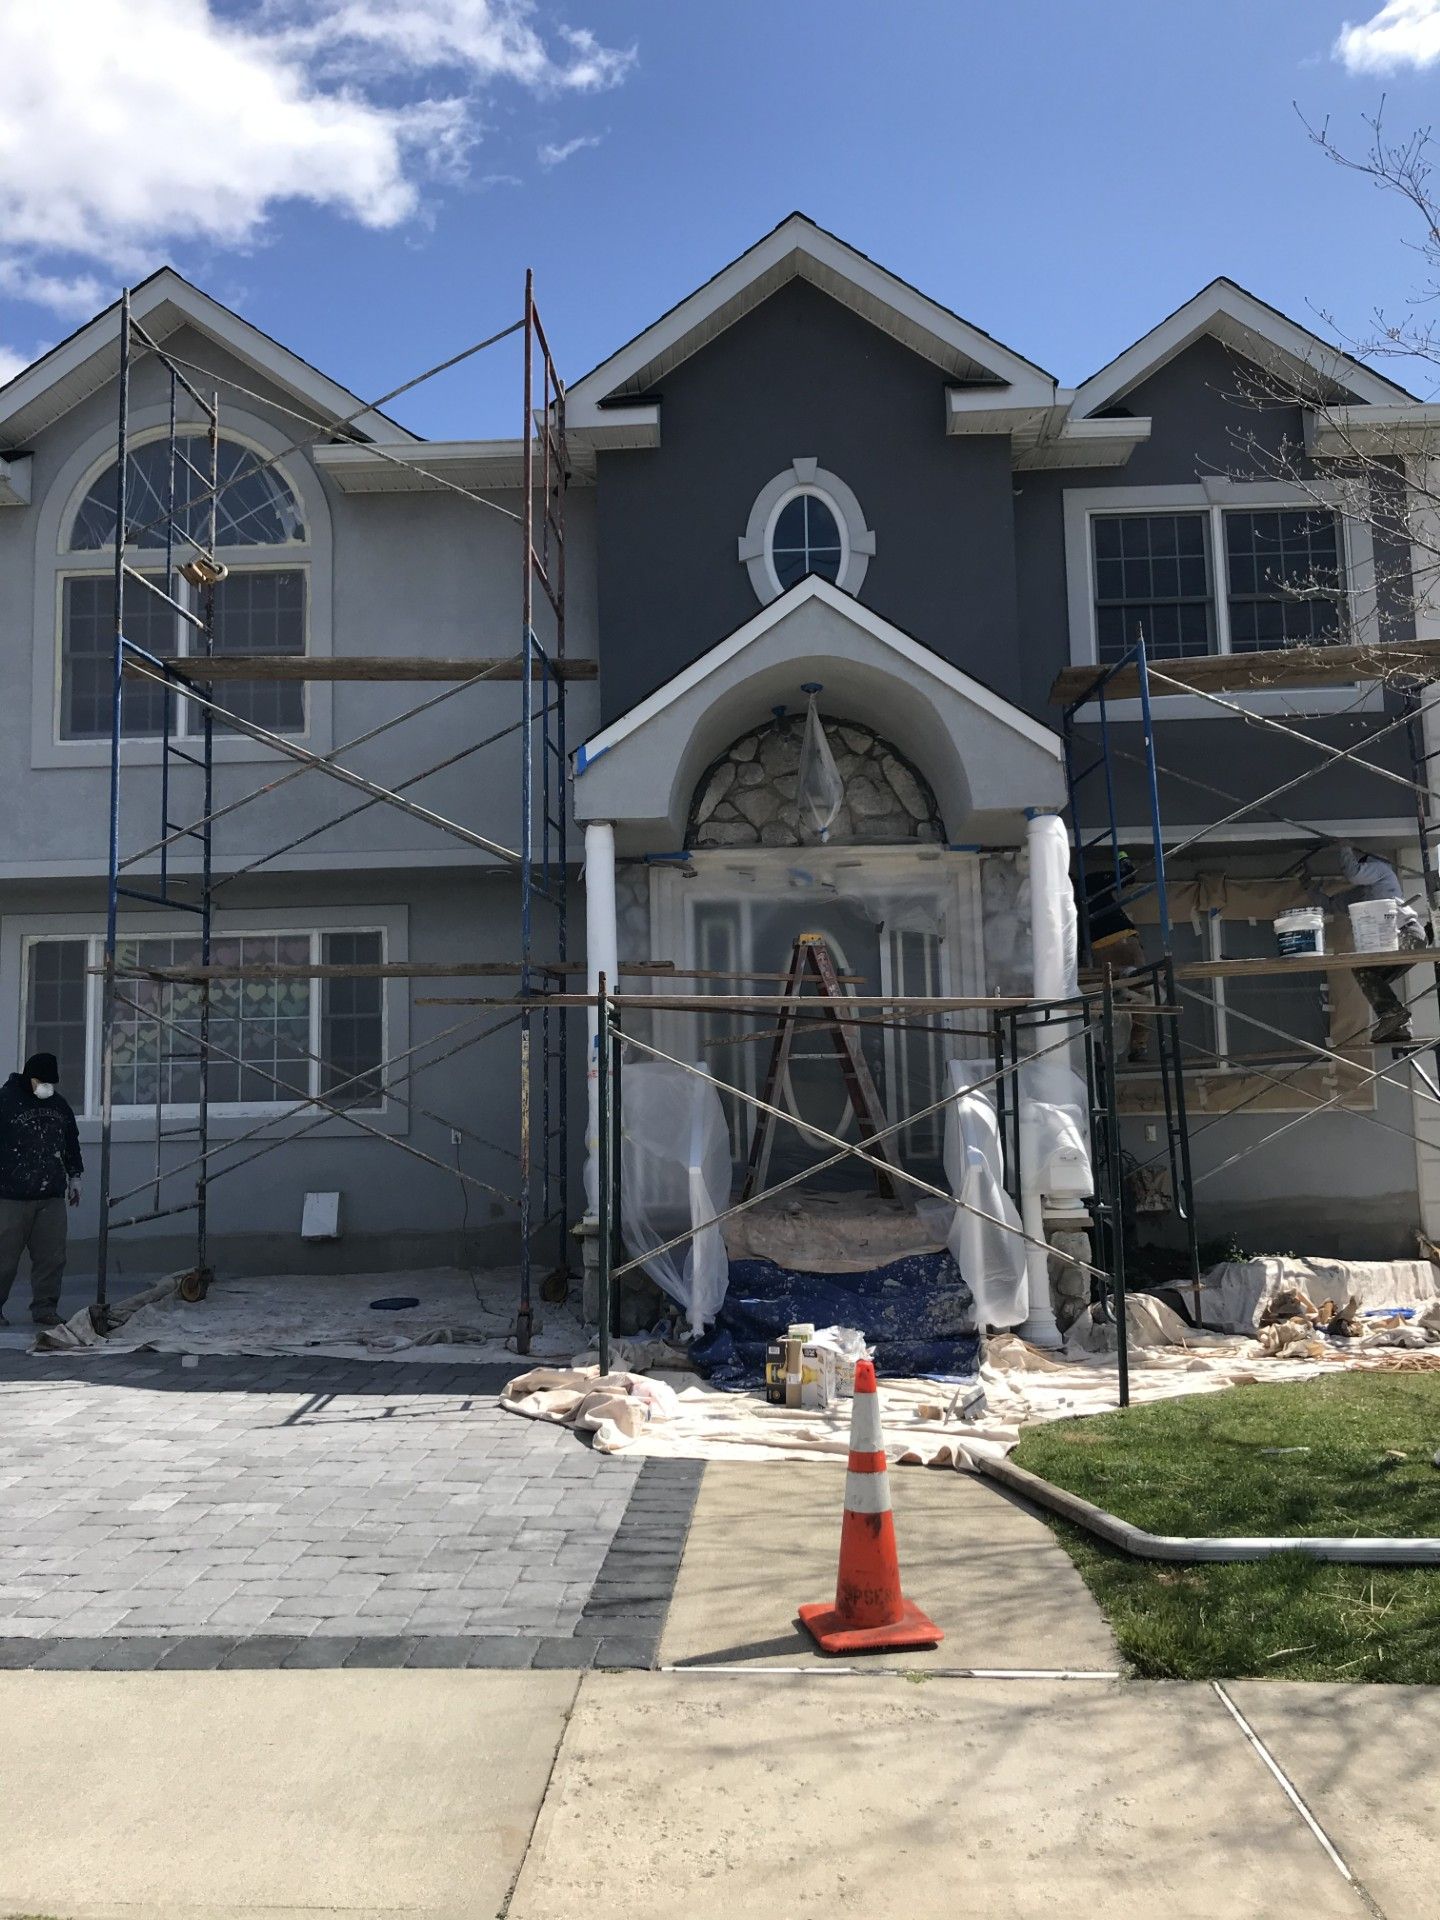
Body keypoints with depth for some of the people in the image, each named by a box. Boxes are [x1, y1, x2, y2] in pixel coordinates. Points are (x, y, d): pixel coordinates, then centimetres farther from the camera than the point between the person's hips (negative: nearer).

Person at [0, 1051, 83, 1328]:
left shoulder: (59, 1103, 14)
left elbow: (72, 1141, 24)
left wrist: (74, 1175, 24)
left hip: (51, 1196, 5)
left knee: (52, 1257, 3)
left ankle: (44, 1309, 11)